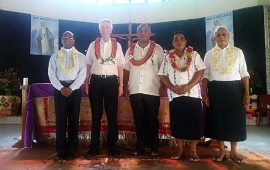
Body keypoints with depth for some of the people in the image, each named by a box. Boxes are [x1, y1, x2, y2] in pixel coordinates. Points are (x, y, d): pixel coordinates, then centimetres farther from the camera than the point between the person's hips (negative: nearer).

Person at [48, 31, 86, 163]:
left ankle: (71, 151, 12)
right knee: (60, 119, 0)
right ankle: (61, 152, 6)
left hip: (74, 89, 0)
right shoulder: (54, 56, 11)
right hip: (59, 88, 1)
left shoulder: (80, 56, 8)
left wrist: (71, 88, -13)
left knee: (74, 119, 2)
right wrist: (61, 88, -12)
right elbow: (51, 74, 2)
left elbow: (82, 75, -2)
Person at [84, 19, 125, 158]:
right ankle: (94, 147, 15)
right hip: (96, 81, 0)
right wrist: (86, 83, 4)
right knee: (96, 114, 6)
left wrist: (121, 84, 3)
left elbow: (120, 66, 7)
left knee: (112, 114, 6)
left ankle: (112, 146, 18)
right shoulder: (93, 45, 8)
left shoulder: (117, 45, 8)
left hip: (111, 81, 0)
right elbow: (88, 65, 9)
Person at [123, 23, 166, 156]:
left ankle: (154, 147, 18)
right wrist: (125, 87, 7)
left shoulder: (157, 49, 2)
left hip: (152, 91, -2)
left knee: (152, 120, 6)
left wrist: (163, 87, -1)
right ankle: (139, 146, 21)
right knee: (139, 120, 10)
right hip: (135, 91, 2)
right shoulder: (131, 50, 9)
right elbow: (126, 69, 11)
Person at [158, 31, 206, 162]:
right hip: (175, 96, 2)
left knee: (194, 122, 0)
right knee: (177, 123, 5)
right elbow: (163, 76, 5)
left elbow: (200, 71, -3)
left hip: (192, 94, -1)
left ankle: (193, 150, 13)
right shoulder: (168, 58, 10)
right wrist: (173, 88, -11)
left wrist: (188, 86, -15)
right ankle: (180, 150, 18)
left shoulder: (194, 55, 6)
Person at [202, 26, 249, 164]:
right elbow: (205, 75, 4)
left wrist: (246, 93, -1)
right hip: (215, 90, 1)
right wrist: (204, 94, -3)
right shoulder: (209, 54, 6)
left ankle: (233, 151, 20)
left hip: (234, 89, 0)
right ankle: (222, 151, 19)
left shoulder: (238, 52, 5)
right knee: (217, 120, 4)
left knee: (235, 120, 4)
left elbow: (244, 73, 5)